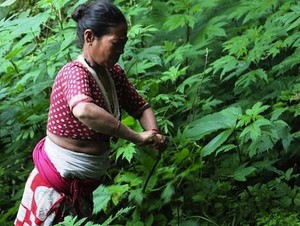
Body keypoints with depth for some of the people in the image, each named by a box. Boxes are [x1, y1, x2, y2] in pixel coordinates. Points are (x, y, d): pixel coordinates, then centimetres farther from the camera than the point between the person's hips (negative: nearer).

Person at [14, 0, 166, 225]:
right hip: (56, 184, -8)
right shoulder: (75, 73, -24)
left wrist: (153, 133, -13)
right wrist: (137, 137, -39)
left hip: (86, 182, 8)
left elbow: (141, 107, 10)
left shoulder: (114, 73, 0)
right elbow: (84, 111, -45)